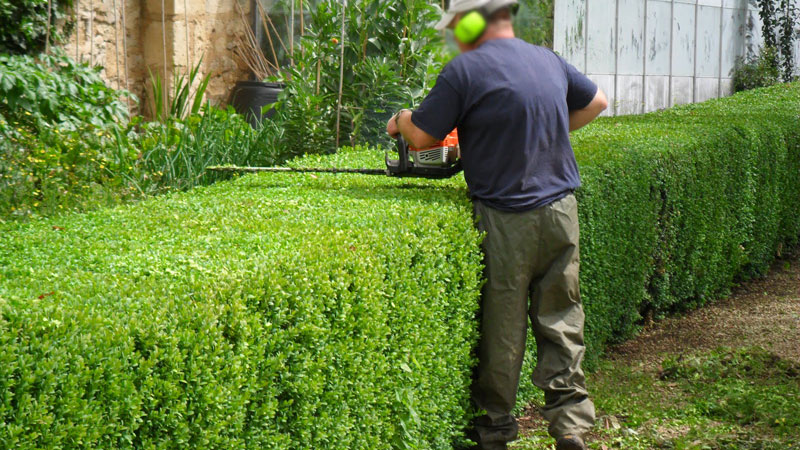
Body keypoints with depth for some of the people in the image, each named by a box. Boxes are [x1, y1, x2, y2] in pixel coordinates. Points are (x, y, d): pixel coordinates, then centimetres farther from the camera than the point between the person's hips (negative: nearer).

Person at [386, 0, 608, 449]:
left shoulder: (466, 70, -11)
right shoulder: (549, 60, 9)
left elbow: (422, 136, -6)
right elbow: (597, 101, 25)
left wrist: (400, 121, 15)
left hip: (507, 220, -5)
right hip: (562, 211, 5)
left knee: (502, 327, 7)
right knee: (561, 319, 12)